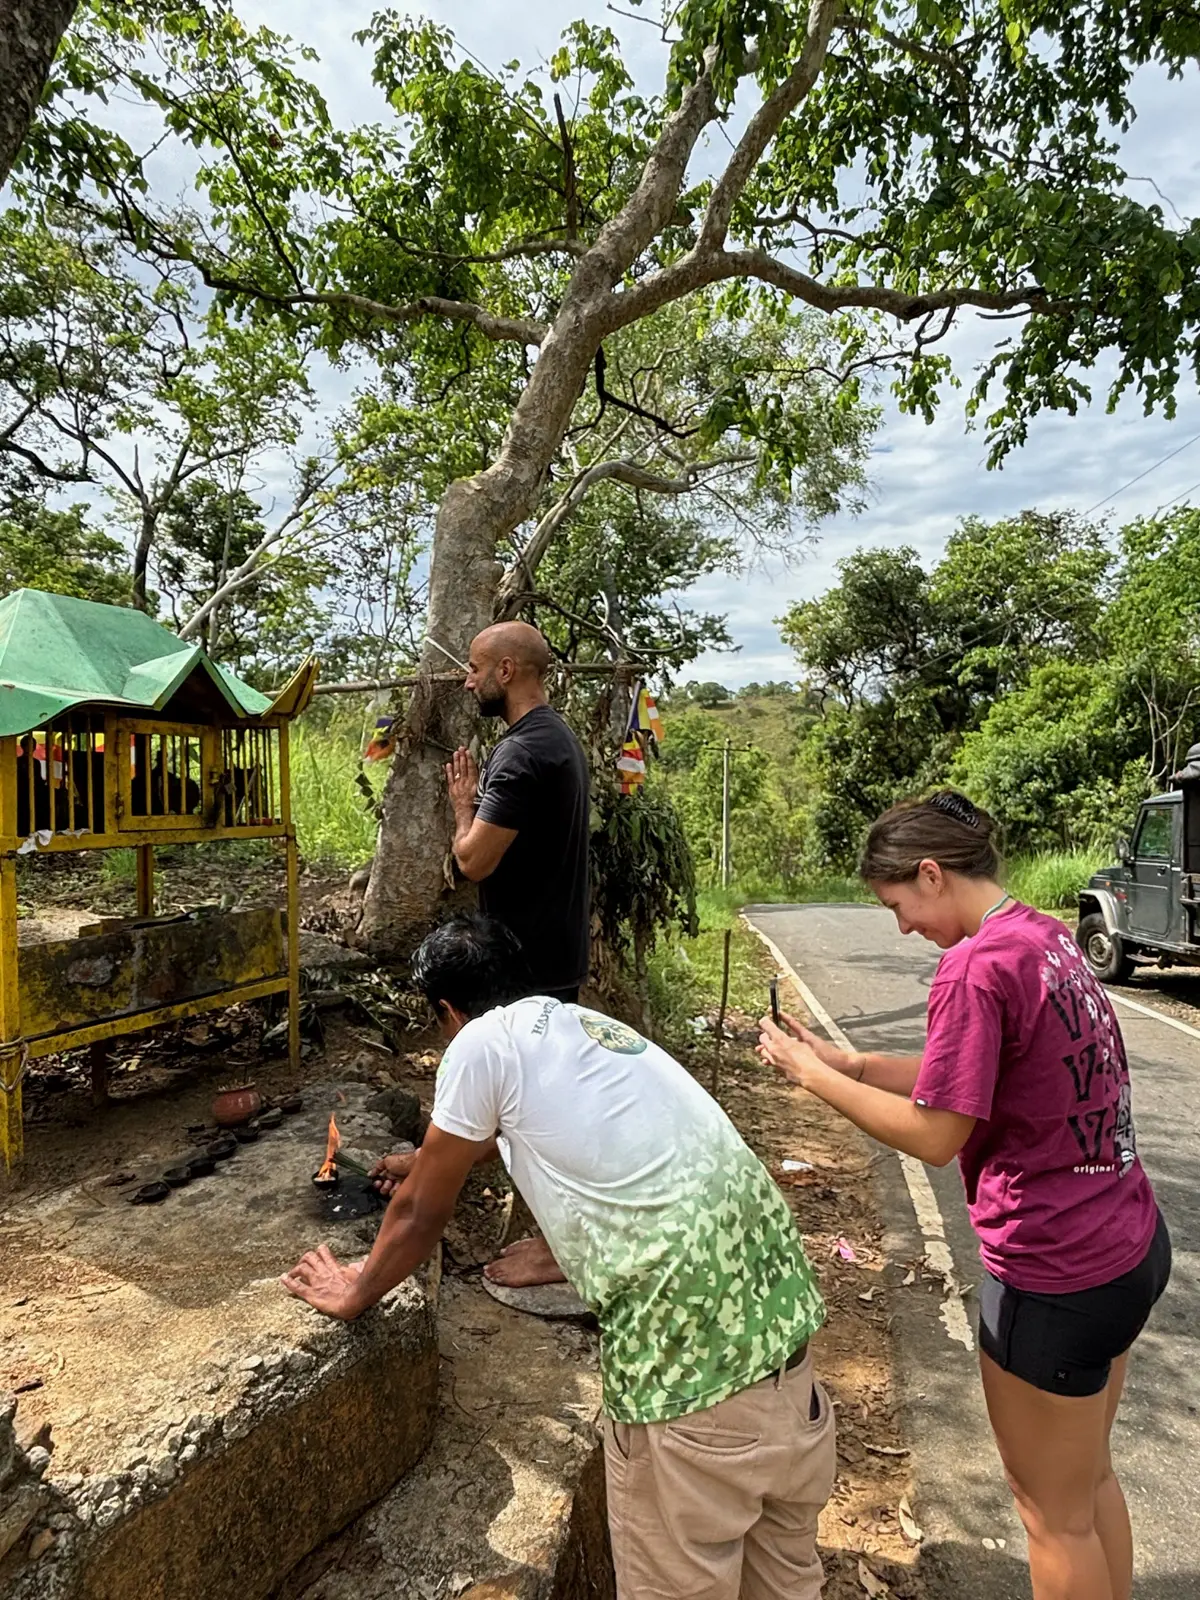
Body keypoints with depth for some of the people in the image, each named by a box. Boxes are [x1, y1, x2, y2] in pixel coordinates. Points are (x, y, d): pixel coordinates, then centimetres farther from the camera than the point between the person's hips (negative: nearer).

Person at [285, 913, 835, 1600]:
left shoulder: (482, 1042, -3)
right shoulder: (579, 1023, 18)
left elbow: (422, 1214, 8)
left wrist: (355, 1294, 27)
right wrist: (435, 1162, 55)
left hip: (687, 1331, -8)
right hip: (779, 1285, 8)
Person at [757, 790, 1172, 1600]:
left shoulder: (976, 965, -25)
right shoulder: (1047, 936, 3)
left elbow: (935, 1135, -21)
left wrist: (814, 1076, -11)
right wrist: (851, 1062, 4)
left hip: (1055, 1274, -9)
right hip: (1131, 1243, 9)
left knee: (1054, 1512, 15)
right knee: (1090, 1478, 27)